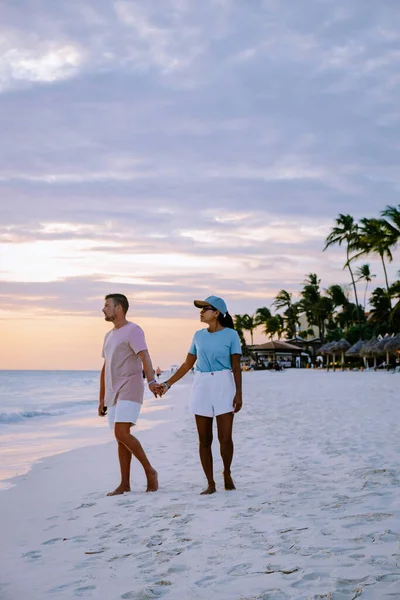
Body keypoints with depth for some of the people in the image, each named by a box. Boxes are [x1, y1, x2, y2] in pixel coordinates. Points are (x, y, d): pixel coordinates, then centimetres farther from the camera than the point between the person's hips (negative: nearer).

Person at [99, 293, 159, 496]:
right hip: (113, 394, 8)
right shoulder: (109, 336, 19)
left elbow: (144, 357, -22)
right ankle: (125, 484, 11)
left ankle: (149, 471, -5)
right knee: (120, 438, 7)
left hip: (130, 391, -8)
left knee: (121, 433, -19)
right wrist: (102, 400, 21)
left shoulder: (133, 330, -7)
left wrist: (151, 382, -37)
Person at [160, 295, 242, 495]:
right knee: (204, 439, 3)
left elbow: (236, 367, -5)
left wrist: (238, 394, -11)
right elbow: (187, 364, 14)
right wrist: (167, 384, 10)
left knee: (225, 438, -6)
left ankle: (227, 473, 20)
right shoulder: (199, 335, 9)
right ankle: (210, 483, 12)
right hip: (201, 386, 4)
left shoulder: (231, 335, -3)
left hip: (224, 386, -4)